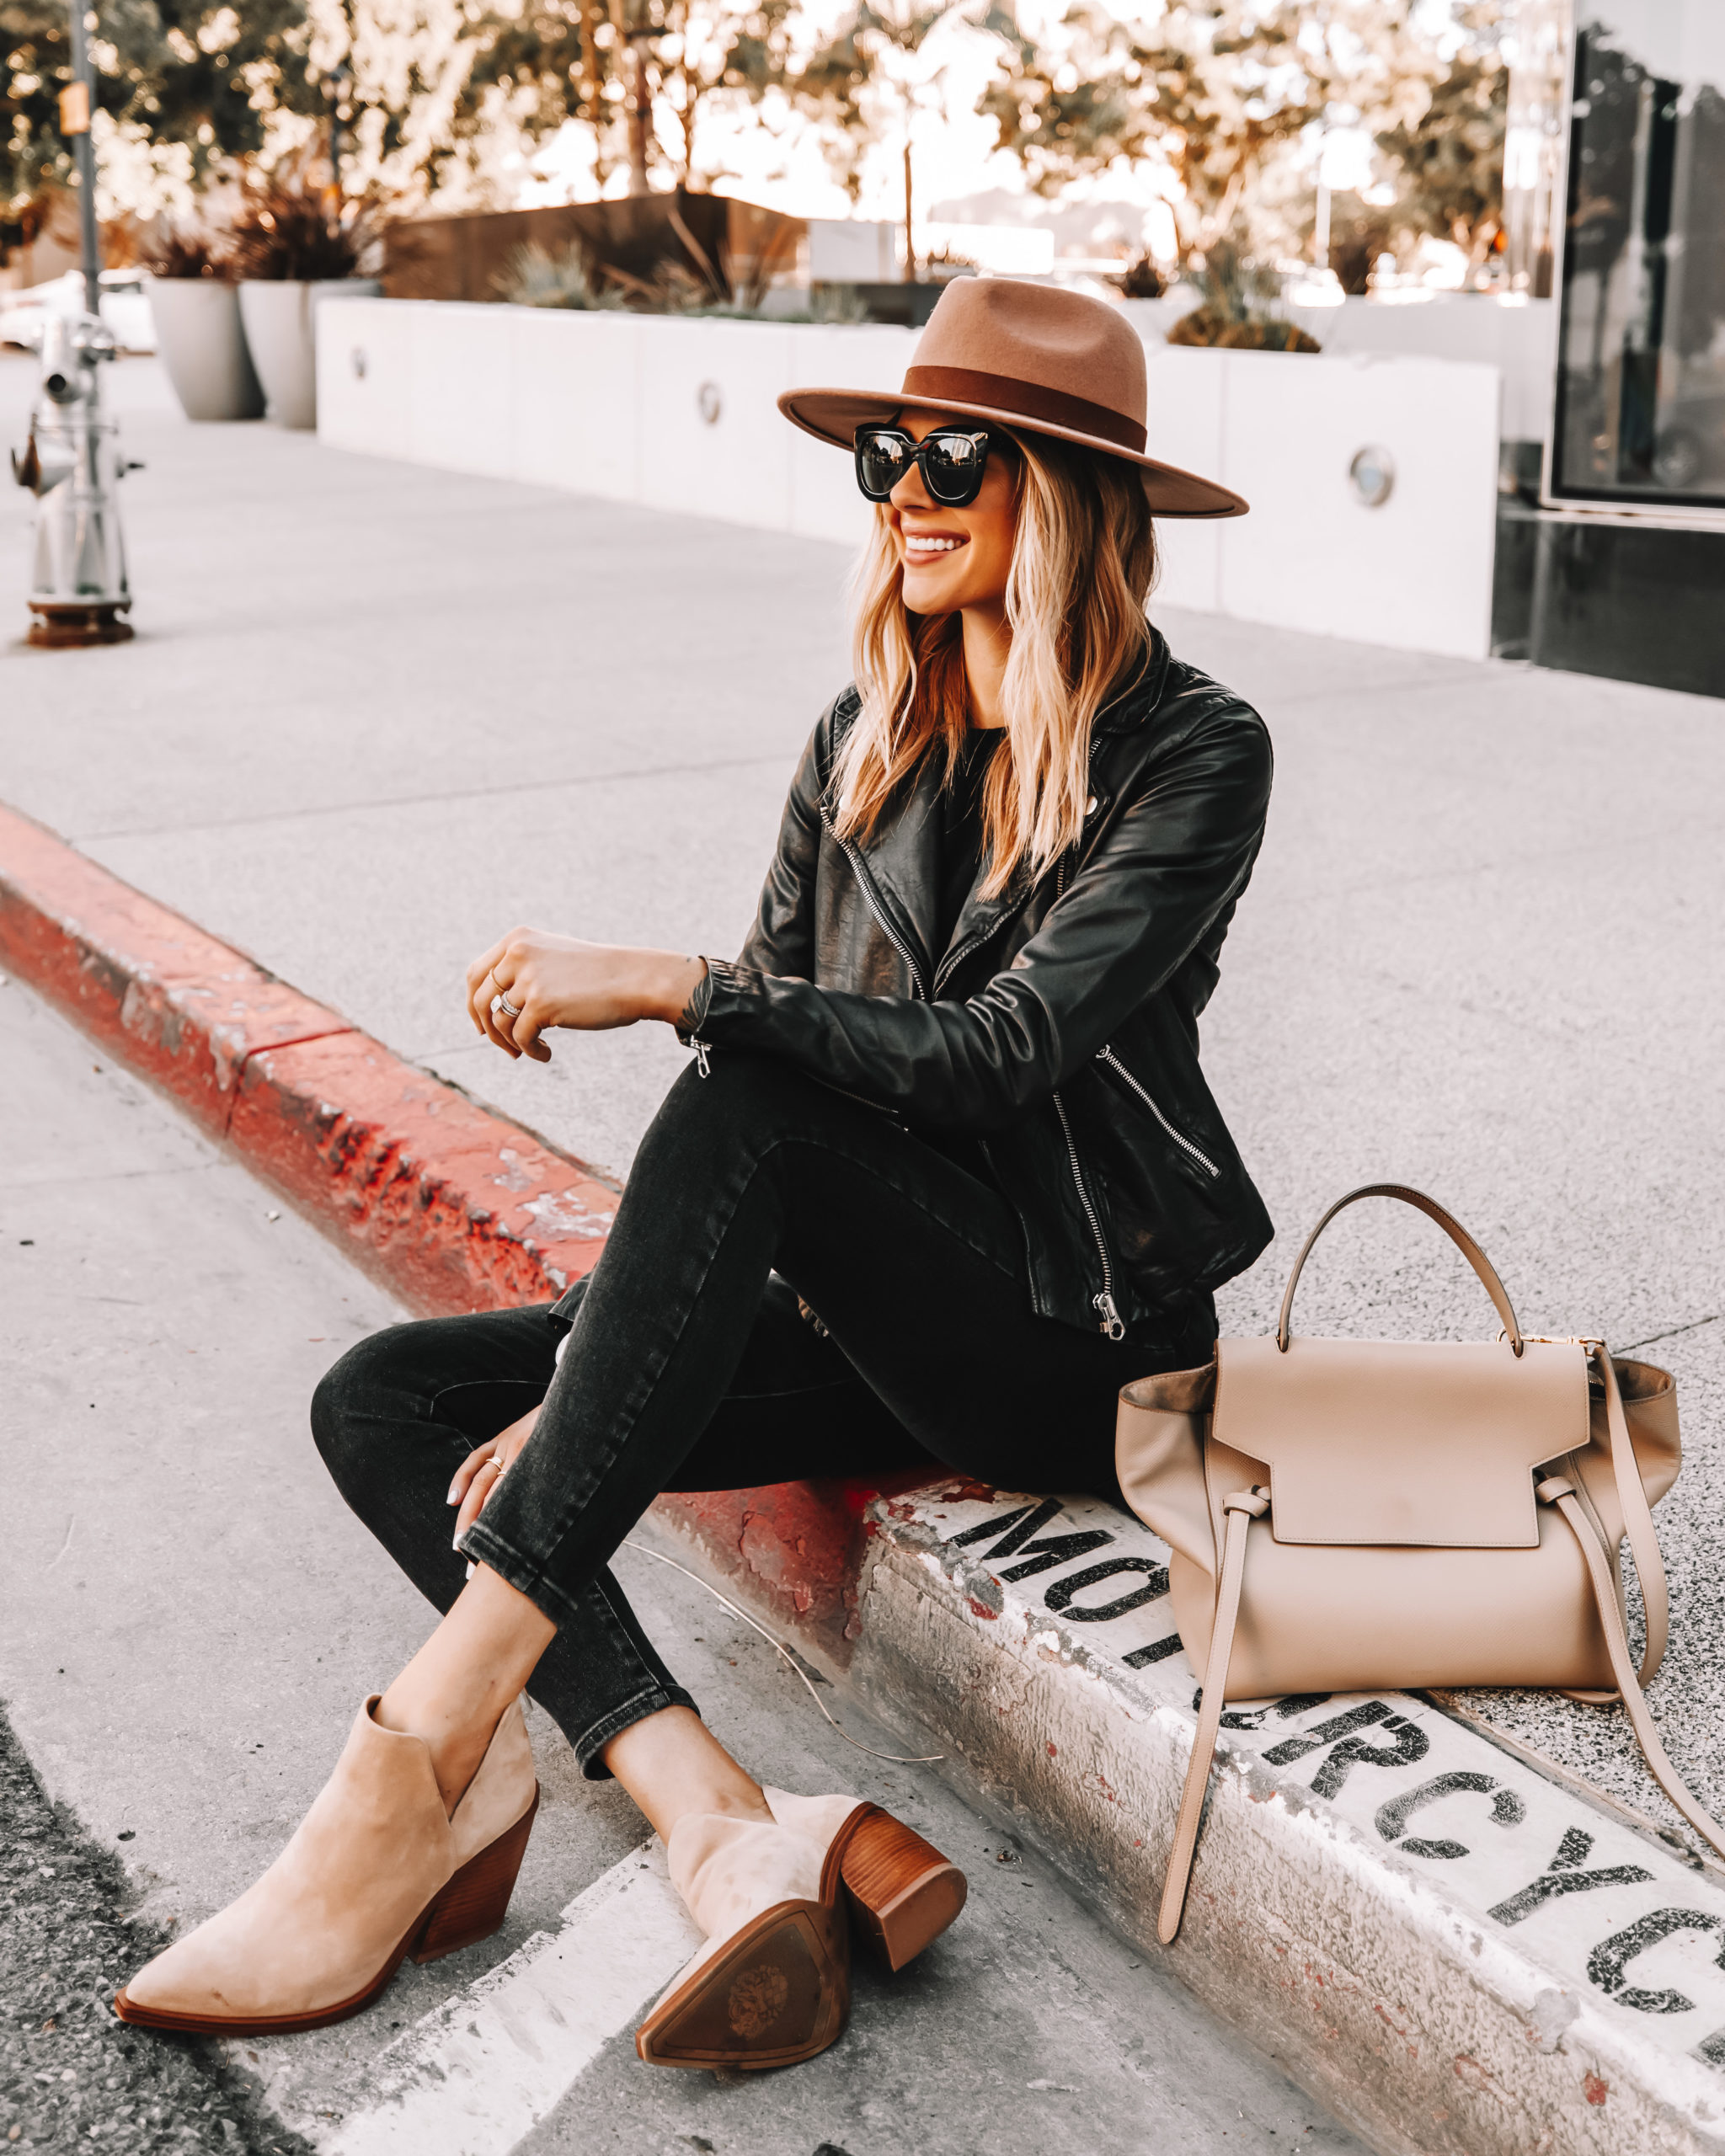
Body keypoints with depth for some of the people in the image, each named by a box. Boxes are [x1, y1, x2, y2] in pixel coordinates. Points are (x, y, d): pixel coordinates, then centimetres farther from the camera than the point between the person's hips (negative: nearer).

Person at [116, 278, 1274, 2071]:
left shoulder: (1194, 754, -10)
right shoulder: (862, 745, 8)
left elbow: (1003, 1052, -22)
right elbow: (770, 1042, 4)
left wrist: (661, 983, -27)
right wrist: (598, 1365, -6)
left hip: (1080, 1333, -6)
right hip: (864, 1310, 7)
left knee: (746, 1116, -34)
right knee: (388, 1399, -8)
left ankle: (429, 1754, -31)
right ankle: (737, 1839, -29)